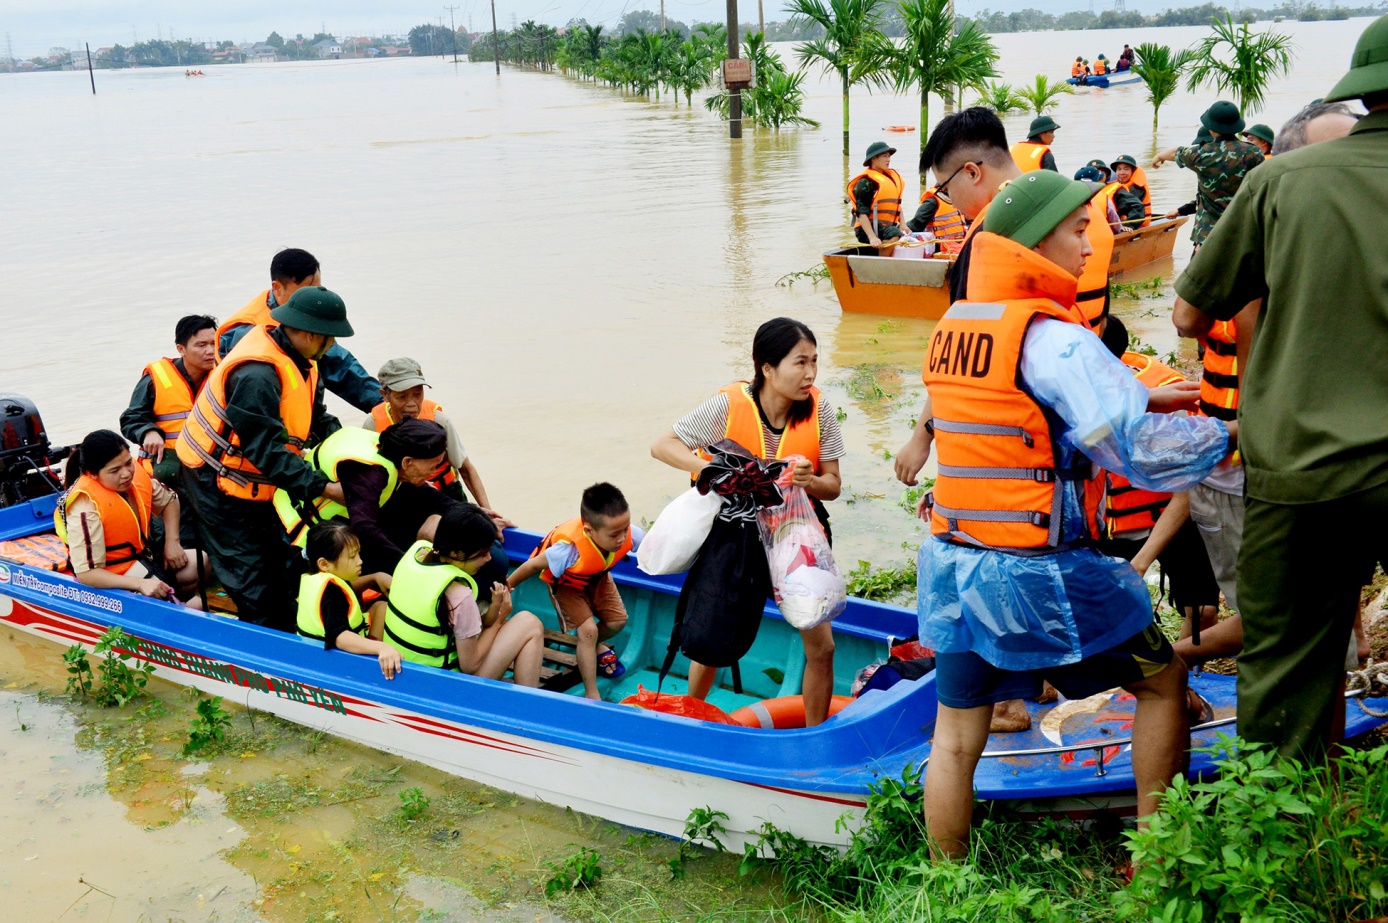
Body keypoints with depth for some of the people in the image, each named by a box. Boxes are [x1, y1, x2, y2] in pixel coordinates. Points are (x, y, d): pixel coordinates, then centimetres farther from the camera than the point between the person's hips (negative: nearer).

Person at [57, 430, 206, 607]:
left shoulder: (134, 471, -10)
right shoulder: (85, 507, -28)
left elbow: (168, 500, 13)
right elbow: (86, 573, -29)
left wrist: (172, 542, 2)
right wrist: (140, 584, -35)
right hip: (114, 579, -8)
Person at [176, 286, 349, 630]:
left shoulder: (297, 359, -1)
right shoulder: (256, 375, -32)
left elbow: (317, 417, 8)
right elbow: (267, 450, -33)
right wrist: (324, 488, -32)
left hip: (253, 482, 10)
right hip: (217, 484, -10)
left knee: (279, 560, 14)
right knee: (253, 578, -4)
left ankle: (286, 638, 25)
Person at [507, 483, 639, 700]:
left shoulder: (631, 535, -37)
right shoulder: (570, 550, -47)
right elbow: (534, 565, -30)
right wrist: (507, 586, -15)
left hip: (597, 576, 5)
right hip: (566, 582, -5)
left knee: (617, 620, 1)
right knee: (587, 630, -14)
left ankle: (597, 645, 36)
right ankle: (591, 694, 1)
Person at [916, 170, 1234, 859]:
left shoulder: (950, 327, 7)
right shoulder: (1051, 337, -18)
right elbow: (1142, 451, -22)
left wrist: (1142, 398, 16)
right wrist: (1228, 433, -6)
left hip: (954, 561, 7)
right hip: (1037, 572, -7)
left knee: (956, 736, 14)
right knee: (1163, 681, 16)